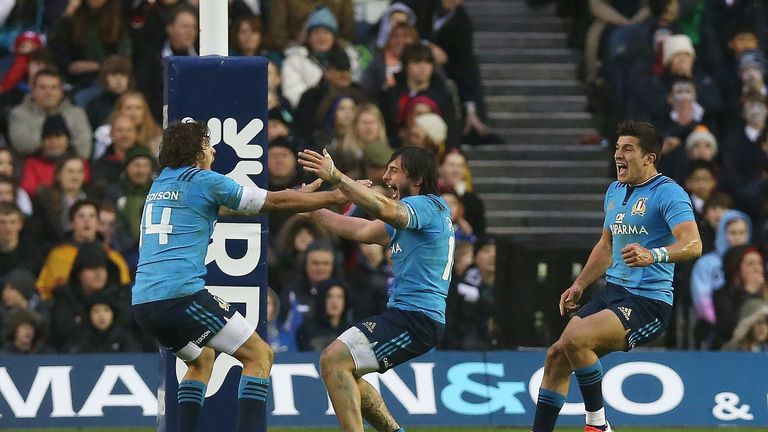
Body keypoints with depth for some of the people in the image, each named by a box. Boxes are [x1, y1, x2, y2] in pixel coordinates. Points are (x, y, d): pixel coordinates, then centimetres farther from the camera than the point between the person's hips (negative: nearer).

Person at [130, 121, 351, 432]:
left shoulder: (159, 185, 22)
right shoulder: (204, 181, -1)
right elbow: (276, 202, 1)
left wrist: (299, 195, 36)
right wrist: (337, 196, 10)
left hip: (143, 302, 8)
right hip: (181, 294, -8)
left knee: (202, 358, 31)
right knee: (259, 356, 1)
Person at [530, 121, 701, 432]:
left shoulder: (668, 193, -13)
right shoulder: (615, 191, 14)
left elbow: (693, 245, -28)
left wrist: (654, 255, -45)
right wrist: (579, 285, 23)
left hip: (647, 302, -9)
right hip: (612, 293, 9)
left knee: (576, 338, -26)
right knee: (556, 356, 4)